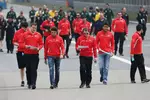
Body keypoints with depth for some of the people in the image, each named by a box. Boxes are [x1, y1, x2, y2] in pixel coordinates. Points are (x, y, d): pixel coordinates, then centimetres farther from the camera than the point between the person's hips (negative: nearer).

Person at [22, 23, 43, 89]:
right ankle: (29, 83, 19)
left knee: (34, 69, -7)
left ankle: (33, 83, -10)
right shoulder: (25, 34, 3)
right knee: (28, 69, 8)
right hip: (27, 54, 1)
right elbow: (21, 43, 3)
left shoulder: (38, 35, 5)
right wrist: (26, 46, -16)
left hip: (35, 54, -1)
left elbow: (41, 44, 8)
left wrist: (38, 48, -10)